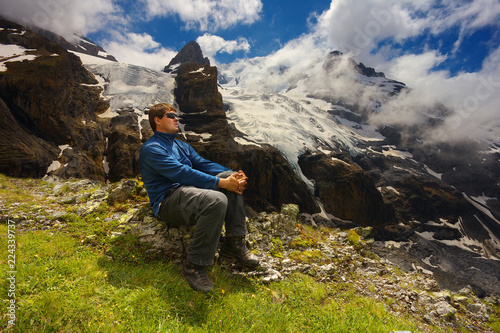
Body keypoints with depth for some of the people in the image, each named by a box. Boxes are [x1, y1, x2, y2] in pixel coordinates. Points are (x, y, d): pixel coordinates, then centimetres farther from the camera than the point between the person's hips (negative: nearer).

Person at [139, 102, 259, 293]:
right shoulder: (151, 149, -4)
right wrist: (221, 183, -23)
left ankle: (234, 243, -6)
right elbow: (182, 173, -18)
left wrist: (233, 174, -6)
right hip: (168, 202, -8)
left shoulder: (182, 146, 25)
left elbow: (204, 164, 13)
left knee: (231, 177, -7)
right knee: (217, 200, -34)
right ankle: (194, 266, -19)